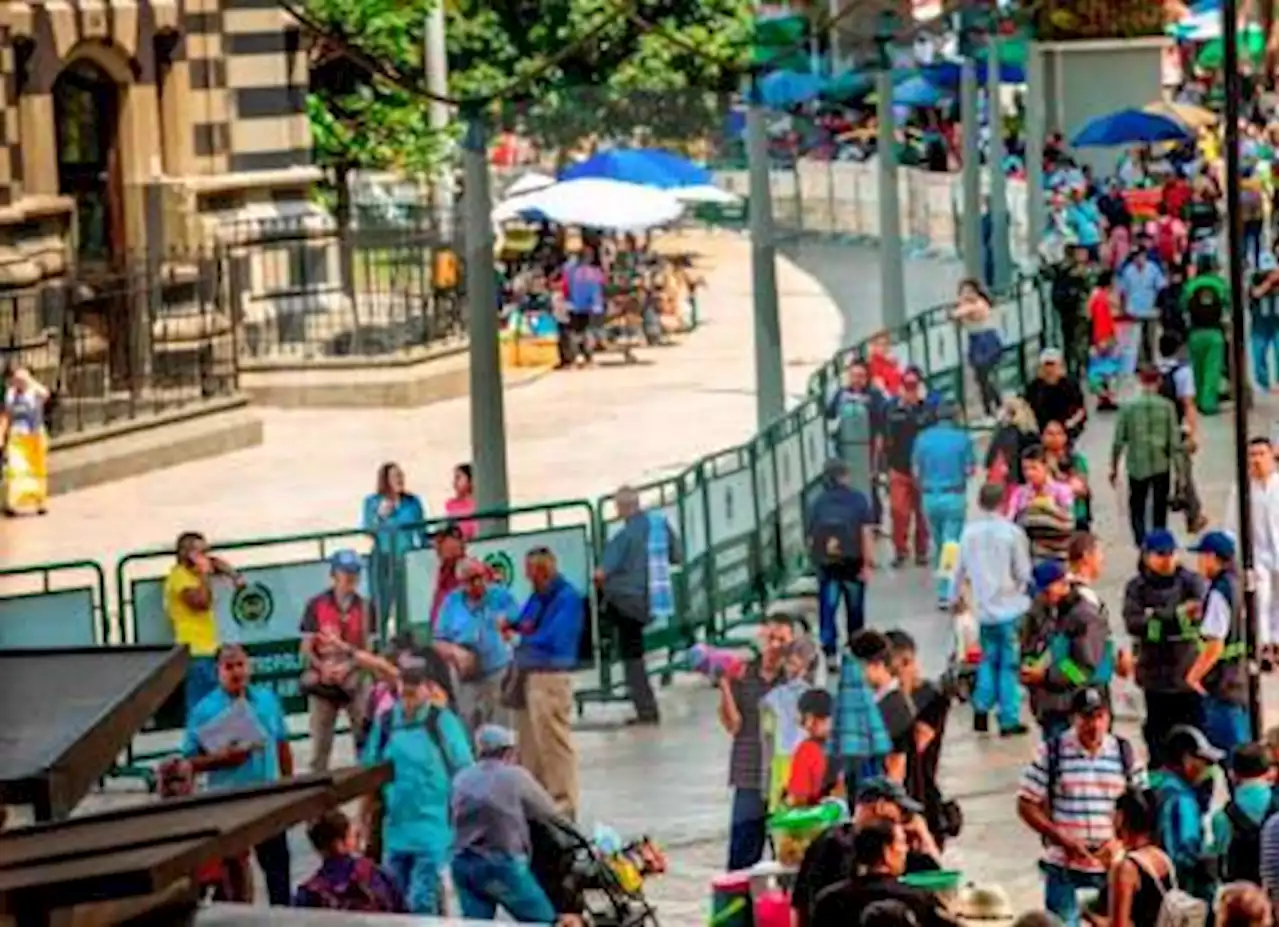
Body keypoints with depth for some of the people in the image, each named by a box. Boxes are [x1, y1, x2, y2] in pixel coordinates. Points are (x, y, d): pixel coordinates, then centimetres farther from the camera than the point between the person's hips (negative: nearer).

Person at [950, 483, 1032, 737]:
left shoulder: (970, 532, -3)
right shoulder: (1012, 532, -14)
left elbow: (960, 568, 8)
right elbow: (1024, 573, -10)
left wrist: (955, 596, 25)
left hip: (983, 608, 3)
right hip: (1009, 607, -3)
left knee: (989, 658, 20)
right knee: (1009, 663, 4)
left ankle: (981, 709, 9)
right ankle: (1008, 719, 5)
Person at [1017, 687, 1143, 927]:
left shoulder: (1124, 752, 4)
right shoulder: (1051, 752, -4)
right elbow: (1027, 806, -3)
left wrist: (1118, 840, -10)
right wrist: (1064, 840, -14)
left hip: (1112, 865, 2)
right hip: (1063, 865, -2)